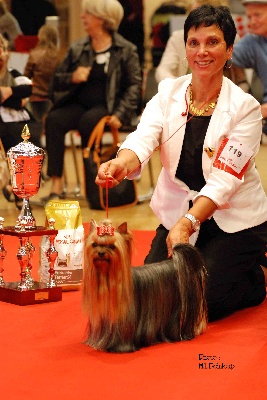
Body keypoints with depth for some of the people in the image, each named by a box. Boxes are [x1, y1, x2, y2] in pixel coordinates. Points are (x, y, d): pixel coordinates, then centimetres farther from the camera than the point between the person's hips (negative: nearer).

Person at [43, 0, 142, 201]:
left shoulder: (126, 50, 3)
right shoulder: (77, 48, 14)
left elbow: (134, 85, -2)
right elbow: (56, 81, 16)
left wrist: (120, 114, -17)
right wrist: (72, 78, -8)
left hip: (107, 107, -4)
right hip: (79, 105, 4)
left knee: (88, 121, -36)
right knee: (53, 119, -26)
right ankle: (56, 184, -28)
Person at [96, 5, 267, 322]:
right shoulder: (168, 93, -4)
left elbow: (224, 180, -22)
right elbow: (143, 139, -20)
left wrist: (187, 223, -36)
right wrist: (120, 164, -44)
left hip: (234, 221, -4)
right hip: (177, 214, 4)